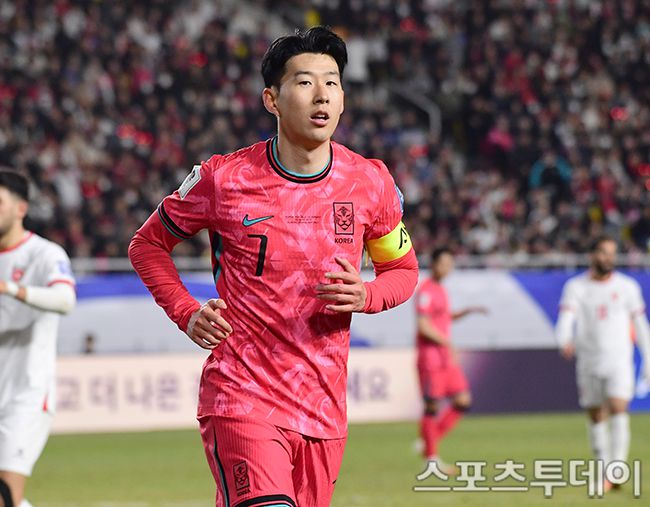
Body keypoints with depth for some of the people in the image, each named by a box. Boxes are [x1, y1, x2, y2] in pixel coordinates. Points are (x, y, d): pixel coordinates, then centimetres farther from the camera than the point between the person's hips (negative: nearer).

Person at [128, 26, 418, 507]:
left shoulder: (370, 182, 3)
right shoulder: (224, 178, -5)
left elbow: (402, 268, 17)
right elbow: (147, 244, 10)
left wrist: (365, 296, -6)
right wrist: (187, 314, -7)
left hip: (324, 409, 4)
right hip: (241, 399, -4)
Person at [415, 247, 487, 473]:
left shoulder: (441, 289, 17)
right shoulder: (425, 291, -12)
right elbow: (423, 326, -18)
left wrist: (467, 311, 15)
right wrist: (447, 343, -19)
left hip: (446, 358, 9)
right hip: (430, 356, -9)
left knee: (463, 400, 4)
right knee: (433, 406, -4)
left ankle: (430, 441, 13)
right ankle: (432, 458, 2)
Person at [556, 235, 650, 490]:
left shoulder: (627, 286, 4)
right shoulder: (576, 286, 1)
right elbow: (566, 317, -14)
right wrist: (565, 341, -35)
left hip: (619, 359, -1)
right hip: (589, 361, 1)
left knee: (618, 408, -18)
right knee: (596, 417, 6)